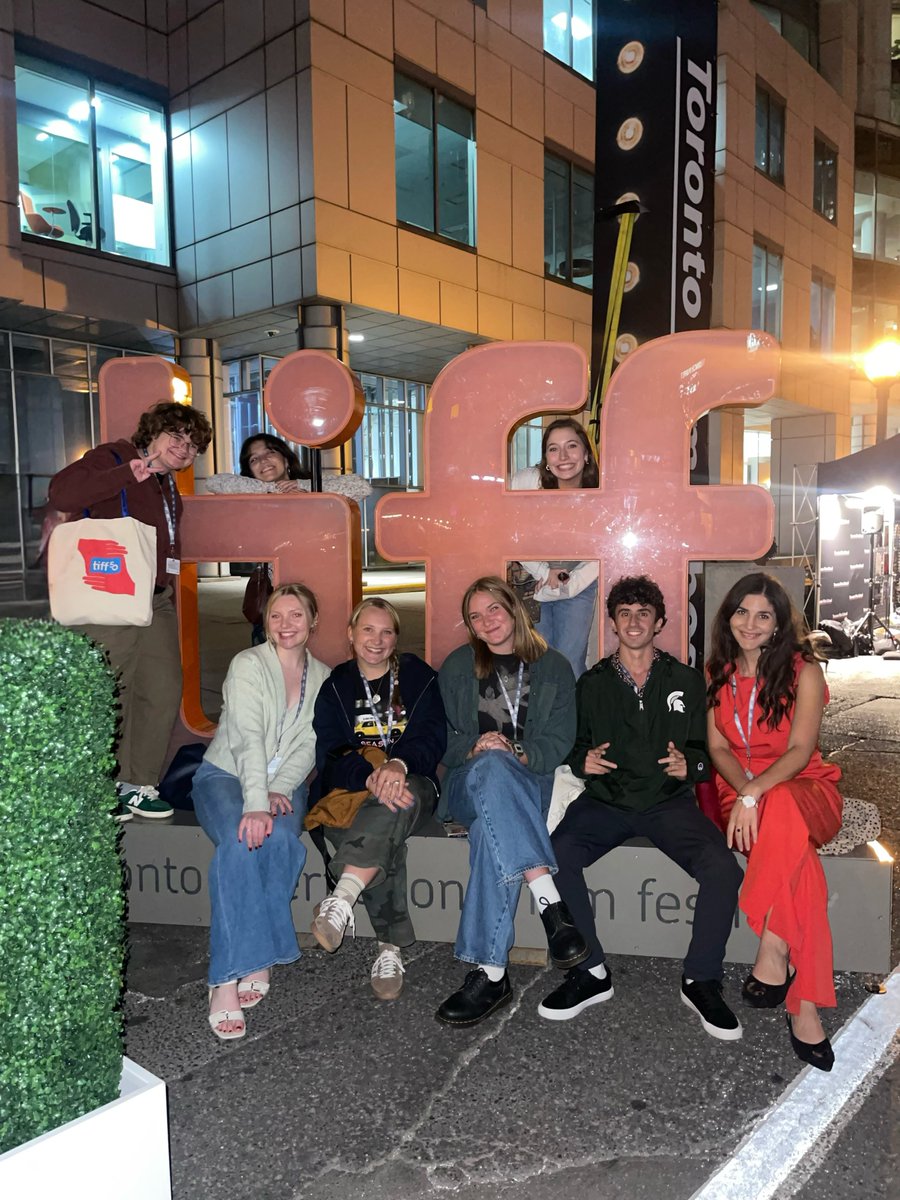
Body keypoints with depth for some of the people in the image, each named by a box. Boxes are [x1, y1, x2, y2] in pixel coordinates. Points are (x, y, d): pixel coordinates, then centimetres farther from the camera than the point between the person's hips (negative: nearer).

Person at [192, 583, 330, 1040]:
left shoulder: (322, 676, 6)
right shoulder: (248, 664, -9)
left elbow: (308, 744, 1)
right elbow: (247, 738, -21)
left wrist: (279, 790, -16)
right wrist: (255, 804, -33)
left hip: (283, 783, 3)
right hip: (225, 774, -3)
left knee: (281, 839, -31)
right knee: (241, 840, -33)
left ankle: (257, 956, -19)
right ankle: (228, 978, -31)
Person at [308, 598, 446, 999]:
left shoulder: (418, 677, 9)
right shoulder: (334, 686, 10)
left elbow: (431, 739, -3)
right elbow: (329, 755, -3)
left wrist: (398, 764, -26)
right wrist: (371, 776, -25)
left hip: (410, 782, 0)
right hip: (350, 788, 0)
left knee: (399, 801, -39)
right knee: (385, 844, -34)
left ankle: (341, 901, -46)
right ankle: (391, 947, -23)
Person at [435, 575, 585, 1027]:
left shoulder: (553, 667, 11)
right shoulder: (457, 667, 14)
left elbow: (559, 740, 3)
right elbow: (441, 737, 9)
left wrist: (516, 753, -17)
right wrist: (475, 748, -13)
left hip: (529, 784, 0)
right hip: (468, 782, 1)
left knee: (491, 829, -38)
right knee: (492, 766, -40)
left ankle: (490, 972, -37)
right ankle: (550, 901, -46)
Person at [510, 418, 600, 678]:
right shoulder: (525, 481, -21)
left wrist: (568, 585, -11)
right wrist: (544, 572, -13)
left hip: (578, 587, 0)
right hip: (531, 583, 0)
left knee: (570, 664, -2)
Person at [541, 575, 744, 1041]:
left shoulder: (686, 680, 11)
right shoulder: (592, 684, 12)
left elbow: (706, 750, 10)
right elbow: (573, 747, 14)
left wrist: (689, 765, -11)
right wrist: (582, 760, -9)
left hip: (670, 801, 0)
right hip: (606, 799, 1)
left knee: (723, 868, -27)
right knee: (556, 854, -28)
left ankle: (701, 981, -4)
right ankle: (591, 973, -9)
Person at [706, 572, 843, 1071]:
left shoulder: (804, 671, -2)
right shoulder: (717, 673, 9)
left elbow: (800, 750, -13)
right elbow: (717, 747, 4)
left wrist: (755, 794, -30)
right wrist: (742, 790, -17)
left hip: (804, 789, -2)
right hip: (740, 793, 2)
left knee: (780, 808, -42)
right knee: (797, 858, -33)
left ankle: (772, 952, -38)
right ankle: (804, 1008, -35)